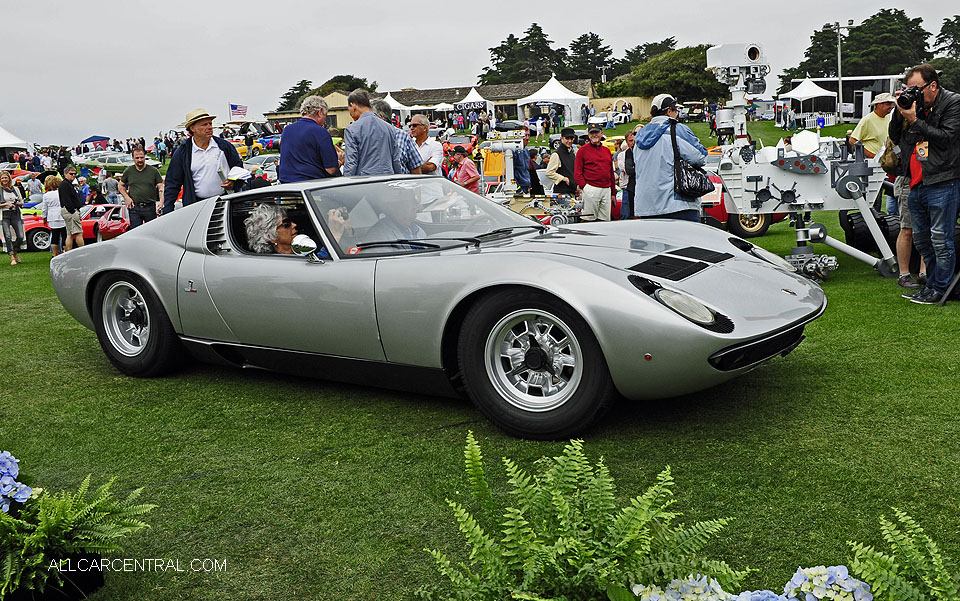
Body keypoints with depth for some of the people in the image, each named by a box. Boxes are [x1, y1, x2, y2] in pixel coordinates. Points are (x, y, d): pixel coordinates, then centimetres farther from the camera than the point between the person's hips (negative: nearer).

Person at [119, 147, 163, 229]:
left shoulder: (153, 171, 3)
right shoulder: (128, 171, 8)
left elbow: (161, 187, 0)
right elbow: (121, 185, 19)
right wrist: (126, 197, 2)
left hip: (150, 208, -1)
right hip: (134, 208, 1)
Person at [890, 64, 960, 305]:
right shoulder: (915, 104, 12)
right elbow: (895, 138, 13)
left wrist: (914, 121, -14)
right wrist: (899, 113, -1)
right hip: (915, 185, 7)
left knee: (940, 240, -2)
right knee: (921, 239, 14)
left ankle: (939, 290, 7)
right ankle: (931, 284, 25)